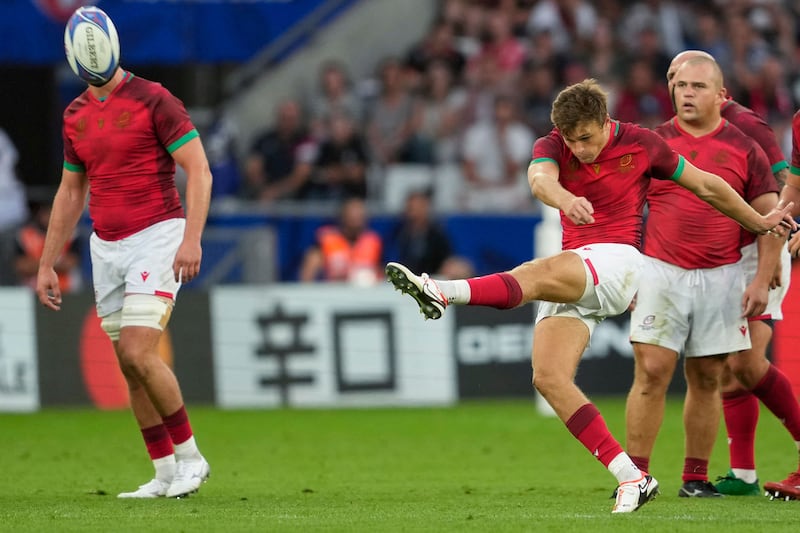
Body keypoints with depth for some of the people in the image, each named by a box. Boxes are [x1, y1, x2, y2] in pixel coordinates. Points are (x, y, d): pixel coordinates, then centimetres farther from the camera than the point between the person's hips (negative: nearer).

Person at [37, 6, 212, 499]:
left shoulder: (154, 100, -9)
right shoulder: (75, 116, 10)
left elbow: (199, 170, -13)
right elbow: (71, 191, 20)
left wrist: (192, 238, -24)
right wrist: (47, 264, 17)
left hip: (156, 237, -7)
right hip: (107, 247, 7)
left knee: (140, 354, -17)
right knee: (130, 366, 4)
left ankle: (190, 455, -1)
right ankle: (166, 474, 11)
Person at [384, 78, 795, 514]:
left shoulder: (641, 144, 1)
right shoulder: (552, 146, 4)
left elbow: (706, 186, 16)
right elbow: (540, 179, -22)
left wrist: (760, 222, 26)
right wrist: (565, 199, -46)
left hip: (617, 261, -5)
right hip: (572, 272, 5)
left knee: (538, 273, -35)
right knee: (548, 377, -15)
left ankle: (443, 293, -54)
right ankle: (632, 478, -16)